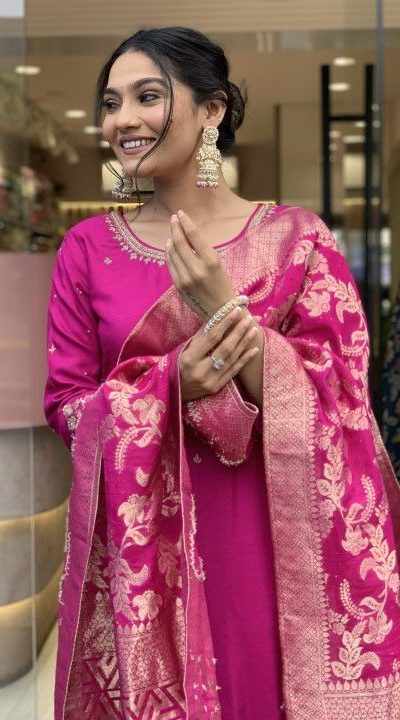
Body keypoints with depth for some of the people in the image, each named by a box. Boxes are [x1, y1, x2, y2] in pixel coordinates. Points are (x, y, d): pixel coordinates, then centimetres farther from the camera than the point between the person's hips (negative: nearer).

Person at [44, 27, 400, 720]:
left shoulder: (296, 237, -5)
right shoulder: (88, 247, 1)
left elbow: (337, 397, -9)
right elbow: (65, 404, 0)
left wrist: (224, 309, -22)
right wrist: (169, 383, -19)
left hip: (271, 539, -1)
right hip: (140, 544, 2)